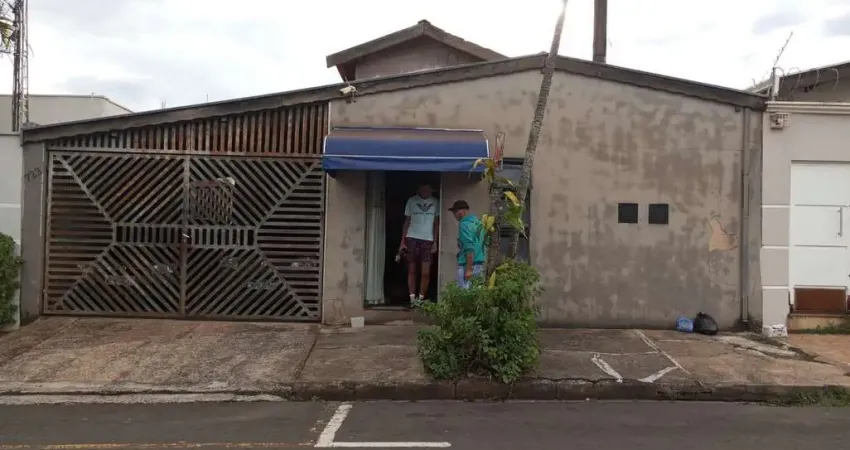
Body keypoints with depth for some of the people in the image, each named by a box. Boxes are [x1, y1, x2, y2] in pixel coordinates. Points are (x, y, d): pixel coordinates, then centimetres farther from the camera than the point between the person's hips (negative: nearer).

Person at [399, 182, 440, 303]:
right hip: (412, 238, 0)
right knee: (411, 270, 1)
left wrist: (435, 242, -1)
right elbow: (407, 222, 6)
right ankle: (412, 297, 6)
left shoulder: (435, 202, 4)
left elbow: (436, 224, 7)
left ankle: (421, 298, 4)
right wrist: (402, 241, 0)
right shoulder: (411, 201, 3)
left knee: (426, 272, -6)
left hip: (428, 240, 0)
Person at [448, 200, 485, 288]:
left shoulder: (464, 224, -12)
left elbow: (469, 248, -20)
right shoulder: (477, 222, 13)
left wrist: (469, 269, -21)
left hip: (468, 264, -9)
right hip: (480, 264, 9)